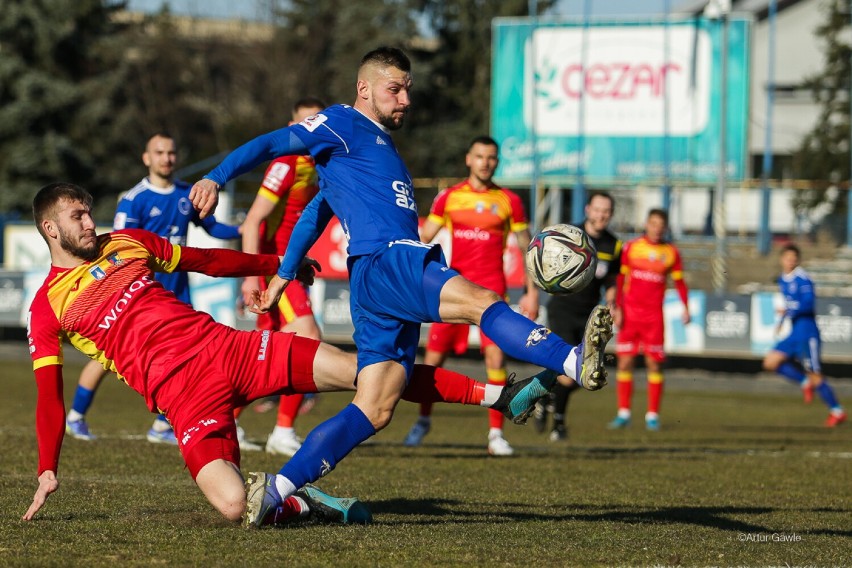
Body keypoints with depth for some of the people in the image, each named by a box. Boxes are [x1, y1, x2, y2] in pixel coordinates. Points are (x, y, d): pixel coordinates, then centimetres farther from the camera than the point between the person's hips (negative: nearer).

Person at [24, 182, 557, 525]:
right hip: (182, 392, -4)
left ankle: (500, 396, 0)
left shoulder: (126, 242, 16)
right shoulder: (48, 307, 3)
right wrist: (48, 470, -2)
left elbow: (205, 259, 27)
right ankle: (298, 503, 1)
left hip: (224, 345, 4)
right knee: (234, 505, -30)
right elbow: (49, 394, 5)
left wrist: (276, 265, 34)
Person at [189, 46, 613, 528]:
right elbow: (271, 145, -1)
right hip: (384, 264, -9)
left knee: (374, 411, 0)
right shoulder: (344, 126, 7)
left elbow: (316, 213, 41)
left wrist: (284, 275, 44)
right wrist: (216, 178, -15)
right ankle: (576, 363, -47)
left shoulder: (383, 146, 34)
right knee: (483, 302, -28)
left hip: (392, 290, 9)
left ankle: (277, 488, -1)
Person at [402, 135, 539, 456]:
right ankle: (423, 421, 24)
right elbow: (423, 241, 10)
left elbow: (527, 249, 8)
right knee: (434, 357, 1)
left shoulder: (509, 201, 4)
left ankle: (496, 434, -8)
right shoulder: (449, 197, 6)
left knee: (496, 356, -15)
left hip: (491, 288, -1)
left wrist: (532, 293, 3)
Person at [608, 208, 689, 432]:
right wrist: (616, 308, -2)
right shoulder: (631, 247, 3)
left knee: (654, 364, -2)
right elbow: (619, 279, 5)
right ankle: (623, 413, 5)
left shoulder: (671, 253, 5)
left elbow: (679, 282, 11)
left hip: (654, 316, 0)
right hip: (629, 313, 0)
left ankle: (652, 415, 5)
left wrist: (686, 308, -2)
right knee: (624, 362, -2)